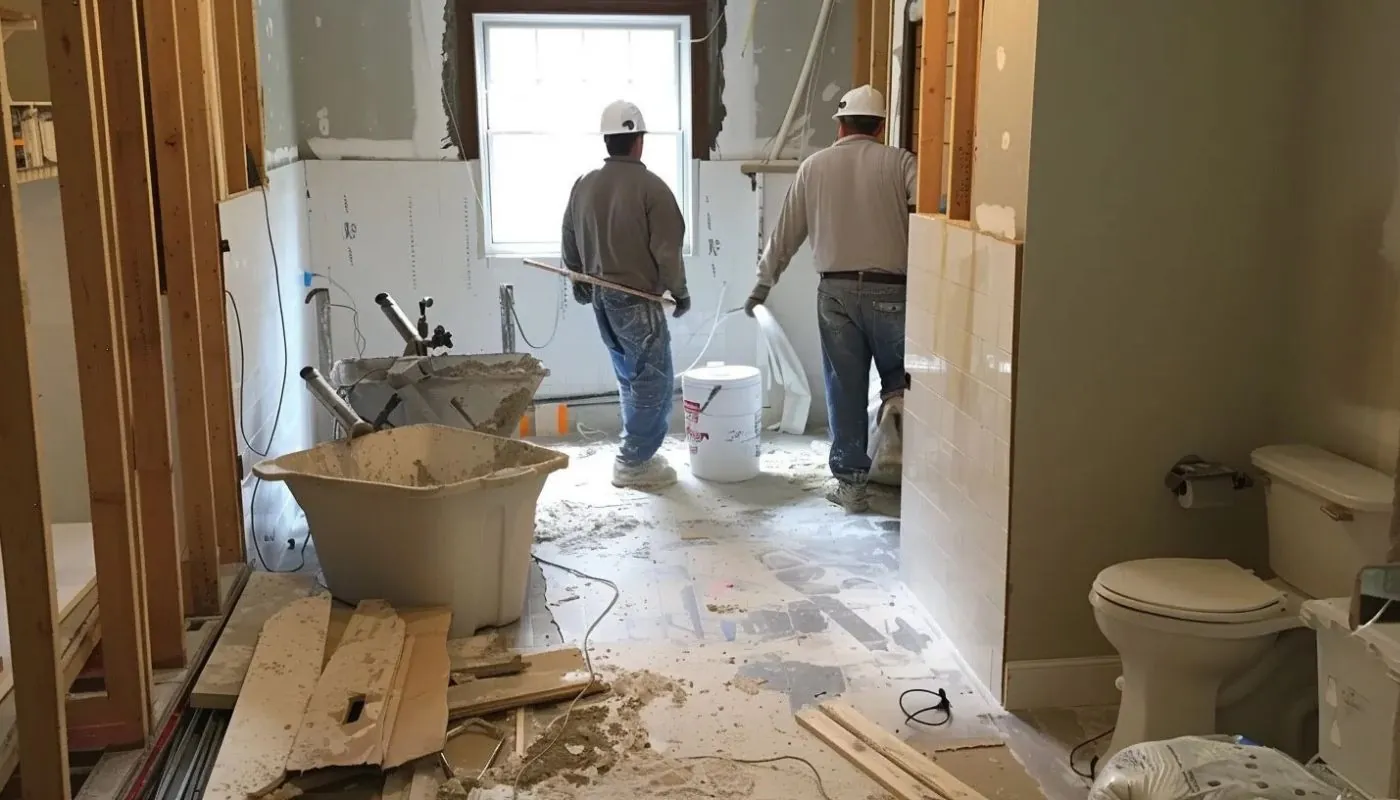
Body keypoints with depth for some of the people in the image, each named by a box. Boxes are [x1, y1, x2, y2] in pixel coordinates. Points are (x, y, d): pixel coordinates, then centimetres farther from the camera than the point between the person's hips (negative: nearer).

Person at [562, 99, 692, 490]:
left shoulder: (584, 185, 5)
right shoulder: (650, 187, -14)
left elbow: (570, 243, 13)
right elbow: (667, 250, -14)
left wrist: (581, 283, 28)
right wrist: (679, 291, 0)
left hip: (601, 297, 7)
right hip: (638, 299, -7)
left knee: (630, 377, 19)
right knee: (654, 380, 0)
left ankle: (638, 452, 25)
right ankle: (633, 463, 0)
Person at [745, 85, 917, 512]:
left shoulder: (814, 166, 7)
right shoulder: (899, 162, 1)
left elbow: (786, 232, 13)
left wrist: (763, 283, 23)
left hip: (836, 291, 2)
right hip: (889, 290, -2)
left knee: (845, 389, 8)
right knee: (898, 378, 17)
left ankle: (851, 482, 13)